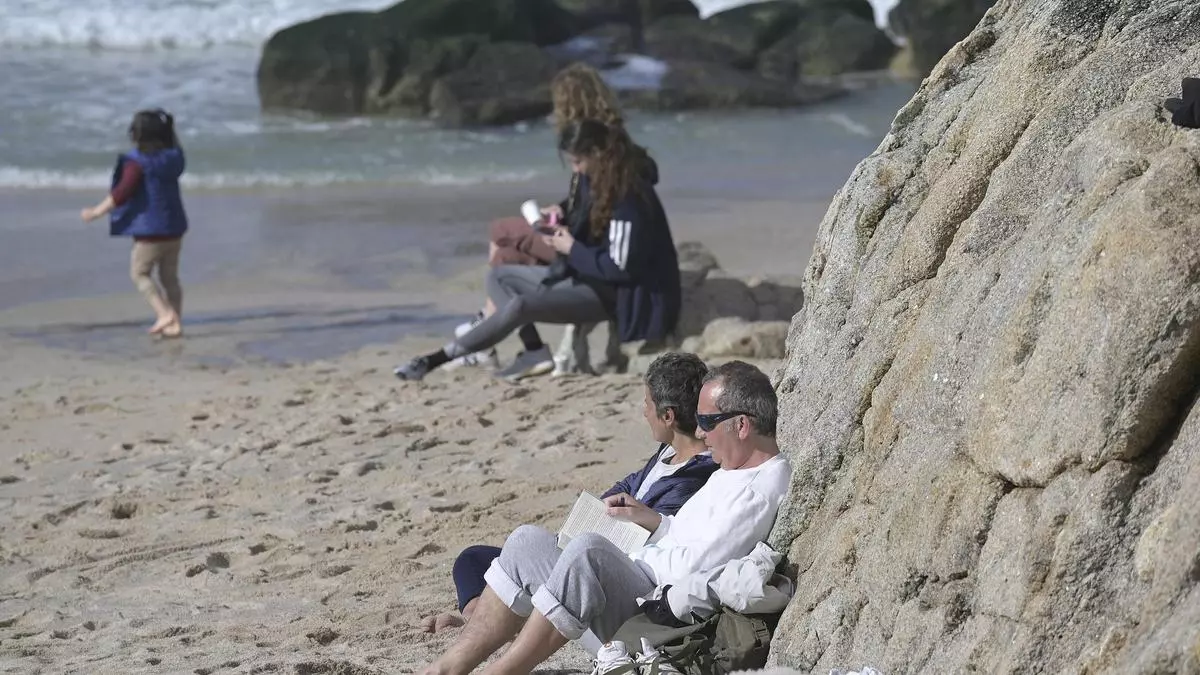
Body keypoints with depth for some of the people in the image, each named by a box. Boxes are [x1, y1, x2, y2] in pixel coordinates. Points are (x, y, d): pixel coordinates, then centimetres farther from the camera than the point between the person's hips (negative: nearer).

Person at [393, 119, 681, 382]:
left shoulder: (629, 197, -23)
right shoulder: (597, 180, 5)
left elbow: (619, 268, -25)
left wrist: (572, 250, -16)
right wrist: (567, 233, -3)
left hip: (614, 292, -11)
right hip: (589, 274, 11)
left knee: (522, 305, -28)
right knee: (499, 276, 9)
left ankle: (434, 360, -23)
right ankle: (534, 349, -15)